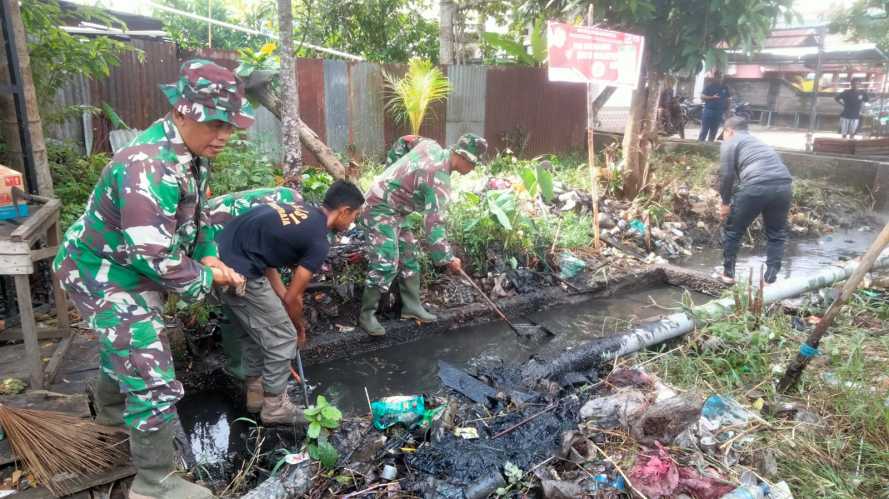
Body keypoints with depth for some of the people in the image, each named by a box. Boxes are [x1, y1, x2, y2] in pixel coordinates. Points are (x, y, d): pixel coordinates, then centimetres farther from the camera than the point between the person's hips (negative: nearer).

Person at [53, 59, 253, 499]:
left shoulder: (191, 154, -3)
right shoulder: (149, 166, -34)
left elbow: (195, 216, 11)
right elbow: (153, 255, -35)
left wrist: (209, 256, -4)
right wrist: (204, 277, -19)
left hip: (127, 272, 10)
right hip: (105, 279, -10)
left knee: (127, 347, 32)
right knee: (154, 380, -7)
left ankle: (111, 411, 60)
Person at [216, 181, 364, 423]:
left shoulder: (302, 209, 15)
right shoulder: (318, 241, -9)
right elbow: (292, 298, -3)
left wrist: (282, 293, 17)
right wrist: (299, 326, 16)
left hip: (222, 257, 10)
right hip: (239, 272, -9)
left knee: (258, 331, 25)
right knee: (282, 338, 5)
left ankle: (256, 392, 39)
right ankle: (274, 406, 20)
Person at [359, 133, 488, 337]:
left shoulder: (431, 145, -2)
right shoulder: (439, 181, -26)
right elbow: (434, 224, -25)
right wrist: (448, 258, -18)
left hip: (396, 209, 10)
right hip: (381, 209, -10)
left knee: (409, 257, 11)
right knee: (386, 263, -15)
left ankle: (411, 306, 18)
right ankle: (367, 314, -4)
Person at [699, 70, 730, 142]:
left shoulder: (724, 88, 9)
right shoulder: (709, 86, -2)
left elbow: (726, 100, 14)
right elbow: (702, 96, -8)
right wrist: (712, 97, -18)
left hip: (718, 113, 4)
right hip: (708, 111, -4)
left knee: (713, 132, 8)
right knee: (704, 131, -6)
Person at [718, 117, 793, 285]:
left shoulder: (730, 142, 15)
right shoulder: (758, 142, 37)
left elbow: (726, 175, 2)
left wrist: (725, 202, 13)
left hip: (756, 186, -6)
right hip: (784, 185, 6)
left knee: (732, 231, 16)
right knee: (777, 234, 23)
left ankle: (728, 273, 24)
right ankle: (770, 278, 21)